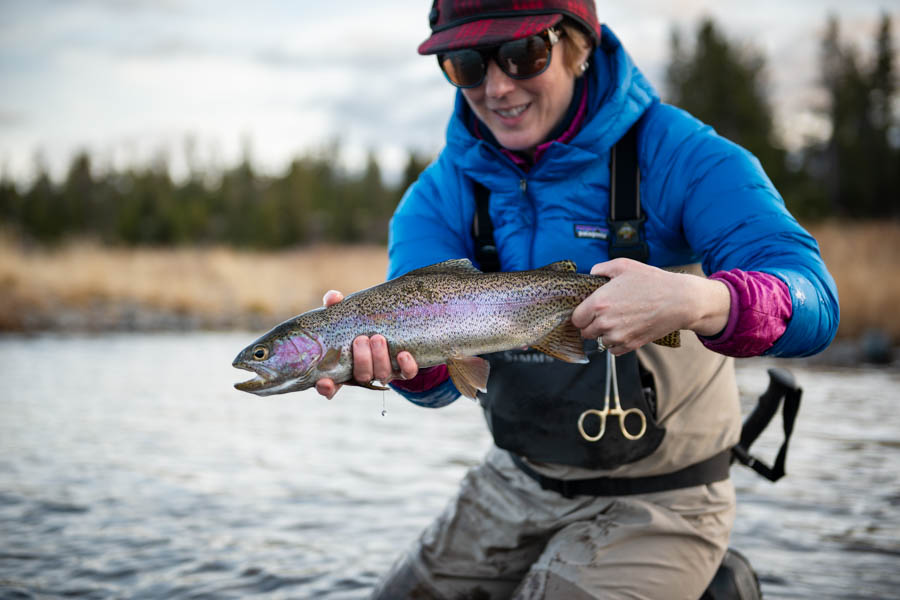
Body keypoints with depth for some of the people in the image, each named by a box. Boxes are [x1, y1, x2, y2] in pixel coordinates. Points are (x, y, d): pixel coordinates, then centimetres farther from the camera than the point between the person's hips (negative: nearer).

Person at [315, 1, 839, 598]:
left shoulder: (680, 157, -17)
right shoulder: (442, 194, -5)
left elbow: (815, 303, -30)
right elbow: (435, 358, -19)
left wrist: (695, 301, -51)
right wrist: (399, 358, -44)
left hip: (657, 505, -4)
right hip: (514, 485, 5)